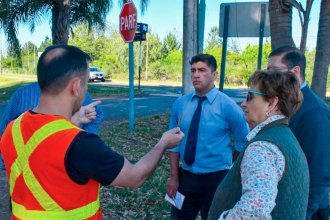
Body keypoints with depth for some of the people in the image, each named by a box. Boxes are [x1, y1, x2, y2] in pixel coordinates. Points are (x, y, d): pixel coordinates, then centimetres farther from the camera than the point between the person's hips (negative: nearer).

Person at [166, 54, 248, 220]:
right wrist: (174, 177, -2)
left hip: (216, 178, -3)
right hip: (185, 176, 3)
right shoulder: (180, 104, -2)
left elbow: (243, 143, -2)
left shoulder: (228, 106, -12)